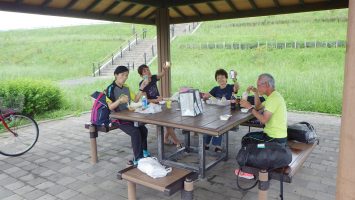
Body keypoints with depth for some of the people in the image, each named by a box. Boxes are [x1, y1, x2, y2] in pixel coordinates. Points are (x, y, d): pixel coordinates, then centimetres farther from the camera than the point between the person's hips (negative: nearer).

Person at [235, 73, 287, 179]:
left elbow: (264, 120, -29)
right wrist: (256, 93, 7)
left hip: (276, 139, -10)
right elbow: (258, 107, 21)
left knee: (246, 140, 1)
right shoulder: (274, 96, 11)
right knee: (248, 136, 18)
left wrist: (250, 107, -21)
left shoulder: (274, 98, -22)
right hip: (278, 135, 10)